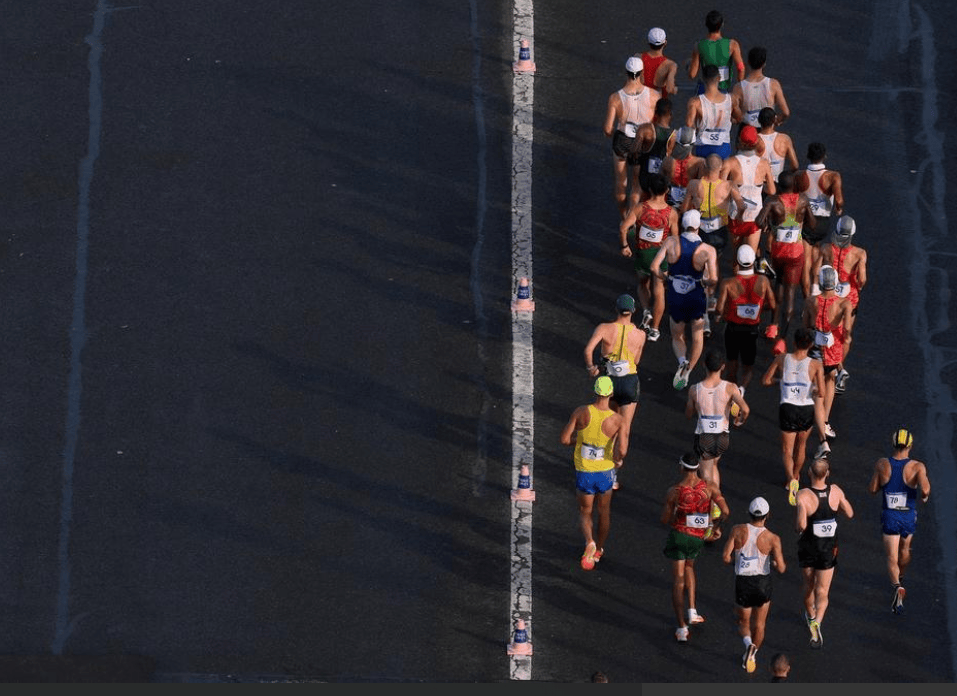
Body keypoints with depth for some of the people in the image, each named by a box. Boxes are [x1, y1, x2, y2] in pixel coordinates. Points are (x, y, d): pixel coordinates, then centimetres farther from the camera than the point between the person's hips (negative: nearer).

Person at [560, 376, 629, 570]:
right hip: (605, 472, 1)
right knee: (604, 511, 24)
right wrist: (618, 459, -3)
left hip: (584, 472, 0)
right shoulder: (618, 419, -16)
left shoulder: (581, 412, -15)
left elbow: (564, 439, -12)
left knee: (585, 512, 16)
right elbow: (622, 450, -26)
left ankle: (589, 542, -12)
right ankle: (599, 550, 38)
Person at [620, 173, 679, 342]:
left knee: (643, 284, 27)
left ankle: (646, 310, 2)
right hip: (662, 253, 0)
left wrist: (624, 246, -8)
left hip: (642, 252, 0)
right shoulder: (672, 213, -14)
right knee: (658, 291, 12)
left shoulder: (639, 208, -16)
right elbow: (675, 238, -8)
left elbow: (623, 228, -24)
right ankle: (654, 329, 17)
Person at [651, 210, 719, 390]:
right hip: (697, 299, -1)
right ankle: (687, 372, 20)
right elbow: (713, 279, -24)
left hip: (674, 299, 1)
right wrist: (705, 281, 0)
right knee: (697, 338, 23)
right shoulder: (707, 250, -17)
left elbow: (654, 267, -15)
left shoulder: (671, 242, -13)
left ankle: (682, 361, -6)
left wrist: (666, 278, 4)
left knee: (677, 337, 22)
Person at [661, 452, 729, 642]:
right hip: (698, 537, 3)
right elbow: (726, 511, -15)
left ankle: (682, 627, 1)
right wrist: (713, 520, 6)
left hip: (678, 534, -3)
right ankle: (692, 611, 22)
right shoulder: (709, 487, -10)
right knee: (689, 566, 32)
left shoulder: (674, 491, -15)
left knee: (678, 581, 4)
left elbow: (664, 520, -7)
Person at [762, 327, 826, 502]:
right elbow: (821, 392, -18)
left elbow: (766, 381, 0)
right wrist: (814, 390, 5)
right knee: (801, 445, 27)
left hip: (787, 409, -1)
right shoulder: (815, 365, -12)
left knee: (787, 451, 8)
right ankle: (796, 476, 44)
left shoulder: (782, 359, -7)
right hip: (807, 410, 1)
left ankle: (791, 480, -18)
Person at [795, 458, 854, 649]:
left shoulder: (803, 496, -23)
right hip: (829, 549, 1)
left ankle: (811, 616, 47)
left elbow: (801, 525, -31)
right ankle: (817, 622, -20)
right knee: (822, 592, 5)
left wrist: (797, 525, -8)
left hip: (807, 549, -1)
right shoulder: (836, 491, -12)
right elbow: (849, 513, 2)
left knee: (809, 586, 23)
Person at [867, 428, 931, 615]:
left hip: (889, 517, -1)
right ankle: (900, 578, 51)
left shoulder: (882, 464, -11)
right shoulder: (917, 466, -17)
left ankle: (898, 586, -23)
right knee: (904, 550, 28)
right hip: (909, 518, 1)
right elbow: (924, 490, -30)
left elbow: (872, 488, -2)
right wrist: (925, 496, -7)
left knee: (892, 558, 2)